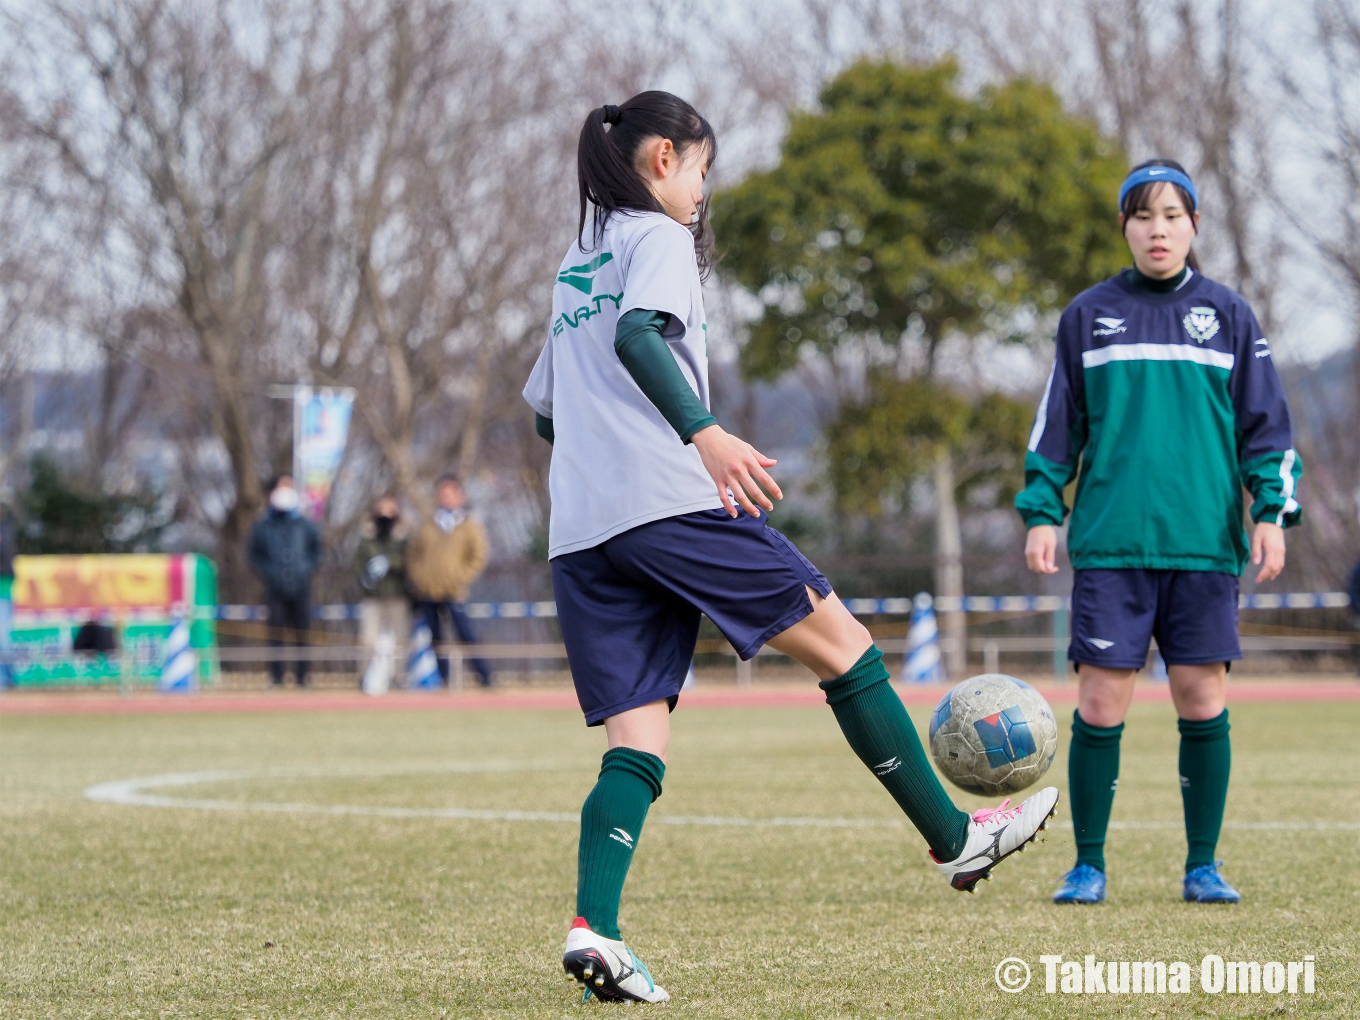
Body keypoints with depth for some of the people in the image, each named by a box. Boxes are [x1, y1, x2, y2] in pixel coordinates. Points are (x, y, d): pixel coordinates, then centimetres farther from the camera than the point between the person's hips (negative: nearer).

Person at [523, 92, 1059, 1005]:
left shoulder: (579, 261, 25)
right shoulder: (660, 238, 1)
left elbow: (545, 407, 29)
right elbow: (638, 336, -20)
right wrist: (705, 434, -31)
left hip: (581, 534, 8)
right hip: (674, 503, -8)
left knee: (639, 744, 1)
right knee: (844, 647, 3)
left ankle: (594, 929, -18)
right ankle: (956, 838, 9)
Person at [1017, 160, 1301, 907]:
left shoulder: (1228, 315, 9)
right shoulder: (1088, 315, 9)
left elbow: (1266, 425, 10)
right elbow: (1057, 424, 12)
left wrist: (1273, 511, 0)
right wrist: (1041, 511, 4)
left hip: (1204, 539, 0)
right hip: (1110, 543, 0)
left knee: (1203, 699, -1)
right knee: (1100, 700, -5)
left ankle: (1202, 866, 10)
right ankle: (1088, 865, 6)